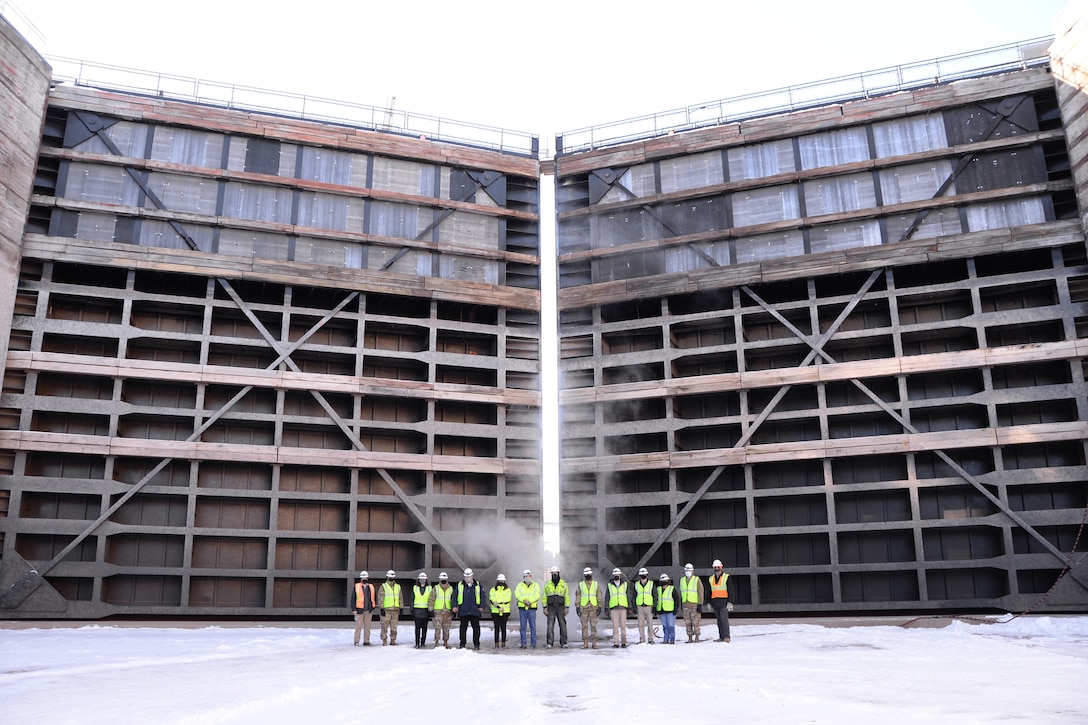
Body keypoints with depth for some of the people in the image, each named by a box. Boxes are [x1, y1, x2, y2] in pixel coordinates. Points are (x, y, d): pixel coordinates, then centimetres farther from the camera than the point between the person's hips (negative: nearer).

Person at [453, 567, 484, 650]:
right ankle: (462, 644, 12)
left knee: (476, 628, 1)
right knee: (463, 628, 4)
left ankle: (476, 644, 8)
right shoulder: (460, 585, 7)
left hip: (475, 611, 0)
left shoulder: (477, 585, 7)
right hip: (463, 611, 0)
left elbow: (483, 597, 9)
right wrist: (455, 606, -3)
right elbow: (455, 597, 9)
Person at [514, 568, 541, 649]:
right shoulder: (520, 585, 11)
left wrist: (529, 601, -20)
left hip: (532, 608, -1)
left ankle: (534, 643, 5)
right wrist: (524, 600, -20)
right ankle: (523, 644, 7)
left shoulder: (535, 585, 9)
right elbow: (517, 594, -4)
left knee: (532, 626, -1)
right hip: (522, 608, 1)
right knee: (523, 626, 2)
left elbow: (537, 595, -6)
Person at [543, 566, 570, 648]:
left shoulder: (564, 584, 3)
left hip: (561, 607, 0)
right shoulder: (547, 584, 6)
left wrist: (567, 607, -8)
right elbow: (544, 596, 6)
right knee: (550, 625, -6)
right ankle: (550, 643, -2)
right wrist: (545, 607, -2)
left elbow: (567, 596, 1)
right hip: (551, 608, 1)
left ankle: (563, 643, 3)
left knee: (562, 625, -2)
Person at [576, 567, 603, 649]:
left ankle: (594, 643, 3)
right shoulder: (580, 585, 6)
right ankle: (585, 643, 5)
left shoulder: (596, 584, 6)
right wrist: (577, 607, -2)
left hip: (593, 608, 0)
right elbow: (578, 596, 5)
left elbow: (599, 597, 4)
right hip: (583, 608, 0)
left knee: (593, 626, -1)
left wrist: (599, 607, -4)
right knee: (584, 626, 1)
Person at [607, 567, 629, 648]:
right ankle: (616, 642, 1)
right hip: (613, 608, 0)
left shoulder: (625, 584, 9)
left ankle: (623, 642, 7)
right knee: (615, 626, -3)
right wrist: (606, 609, 6)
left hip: (623, 607, 0)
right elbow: (607, 597, 12)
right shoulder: (610, 585, 9)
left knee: (623, 625, -1)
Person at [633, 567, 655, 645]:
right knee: (641, 624, 3)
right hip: (640, 606, 2)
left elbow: (655, 596, 4)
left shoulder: (651, 584, 4)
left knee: (650, 623, -1)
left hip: (649, 606, -2)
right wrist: (634, 607, 8)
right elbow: (634, 597, 14)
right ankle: (642, 639, 9)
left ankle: (650, 639, 6)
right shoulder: (636, 584, 10)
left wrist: (654, 606, -3)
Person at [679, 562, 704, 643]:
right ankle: (690, 638, 11)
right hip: (685, 604, 5)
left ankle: (697, 637, 4)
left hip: (694, 604, -5)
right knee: (687, 622, 5)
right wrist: (681, 603, 18)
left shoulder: (697, 580, -2)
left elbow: (700, 593, -5)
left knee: (695, 621, -4)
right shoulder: (682, 580, 13)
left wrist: (700, 604, -10)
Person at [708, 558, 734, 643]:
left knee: (724, 618, -13)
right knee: (719, 620, 5)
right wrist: (709, 602, 15)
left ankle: (726, 636, -11)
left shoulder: (726, 577, 1)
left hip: (723, 601, -5)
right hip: (715, 602, 5)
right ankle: (721, 637, 7)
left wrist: (729, 602, -10)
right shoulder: (711, 578, 16)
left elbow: (730, 590, -3)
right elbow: (710, 591, 21)